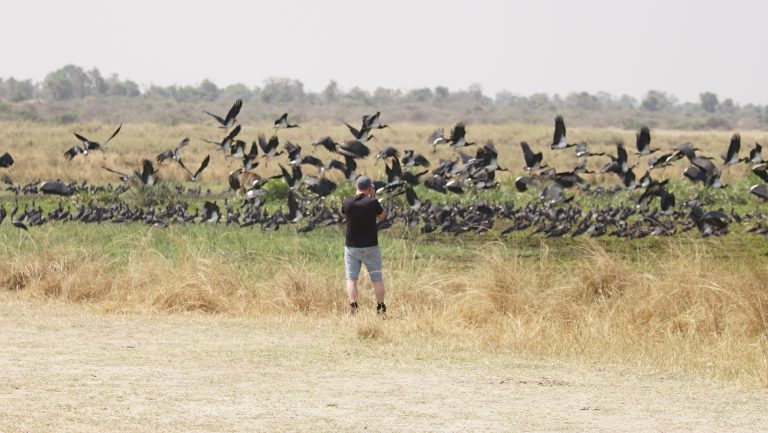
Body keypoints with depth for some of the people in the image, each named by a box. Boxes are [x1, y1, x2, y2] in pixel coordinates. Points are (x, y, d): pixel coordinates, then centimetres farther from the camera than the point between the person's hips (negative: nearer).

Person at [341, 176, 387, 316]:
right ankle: (381, 308, 11)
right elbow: (382, 215, 6)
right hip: (370, 247, -1)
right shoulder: (372, 203, -13)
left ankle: (353, 307, -11)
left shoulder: (347, 203, -7)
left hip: (351, 247, 1)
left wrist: (356, 195, 14)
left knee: (351, 279, 3)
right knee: (377, 278, 9)